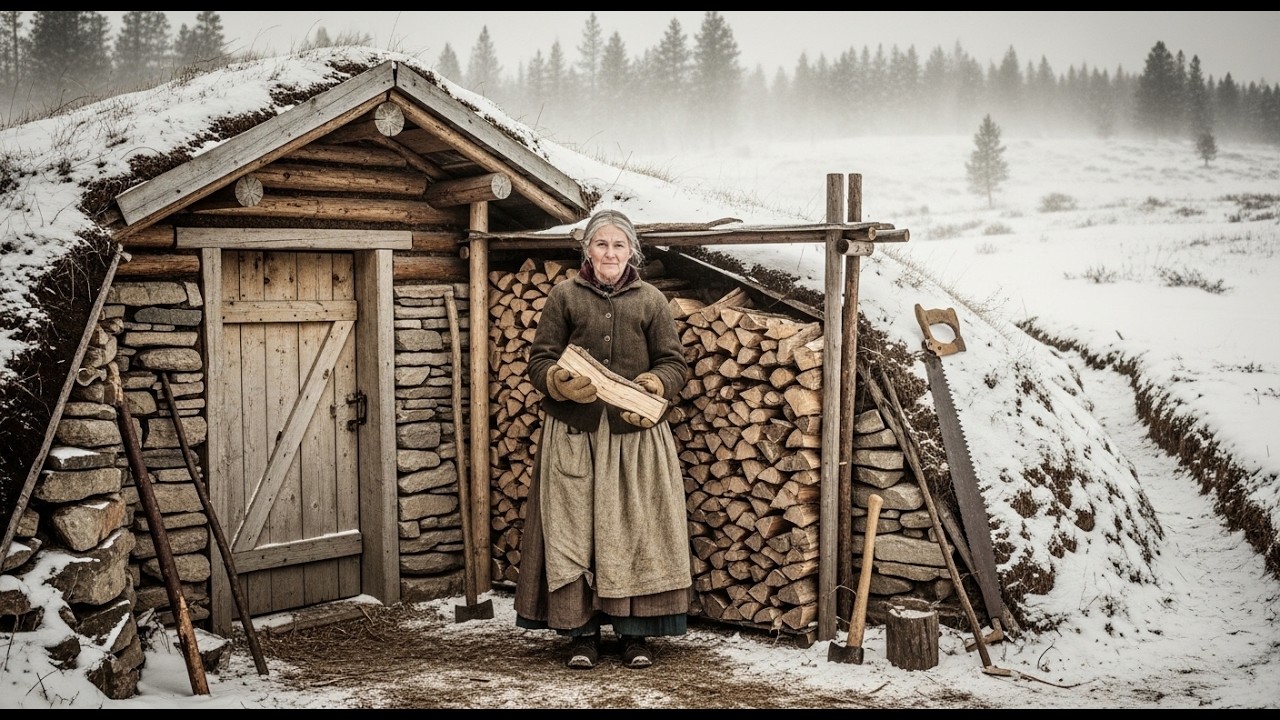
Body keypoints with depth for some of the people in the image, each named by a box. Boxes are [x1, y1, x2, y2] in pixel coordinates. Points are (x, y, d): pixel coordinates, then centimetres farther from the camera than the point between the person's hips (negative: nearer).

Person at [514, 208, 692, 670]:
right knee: (574, 528, -1)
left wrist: (652, 387, -16)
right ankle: (581, 631, 8)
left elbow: (675, 364, 6)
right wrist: (563, 384, -18)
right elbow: (539, 360, 4)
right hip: (574, 433, 0)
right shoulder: (564, 296, 7)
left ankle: (635, 632, 9)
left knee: (635, 527, 0)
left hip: (636, 433, 1)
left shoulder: (651, 301, 8)